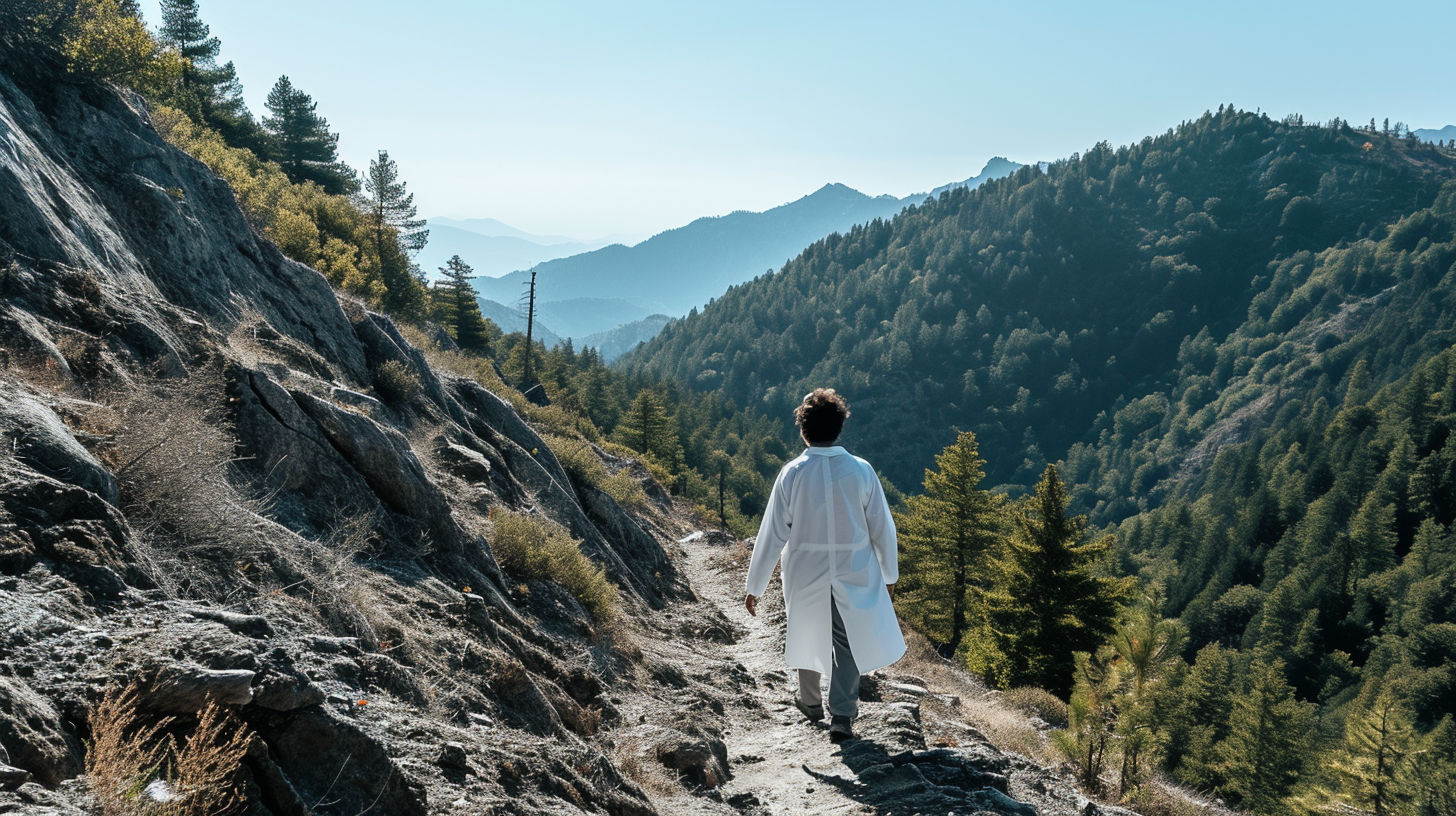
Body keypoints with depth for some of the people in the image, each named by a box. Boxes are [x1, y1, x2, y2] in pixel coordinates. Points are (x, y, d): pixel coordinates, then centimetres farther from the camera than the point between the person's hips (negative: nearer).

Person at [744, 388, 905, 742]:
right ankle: (842, 716, 7)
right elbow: (882, 527, -3)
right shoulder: (861, 470, -11)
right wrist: (890, 576, 12)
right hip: (854, 574, 0)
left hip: (805, 575, 0)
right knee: (847, 640, 14)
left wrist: (755, 587, -1)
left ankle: (810, 702, 40)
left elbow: (772, 534, -10)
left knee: (808, 634, 22)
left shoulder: (793, 474, -13)